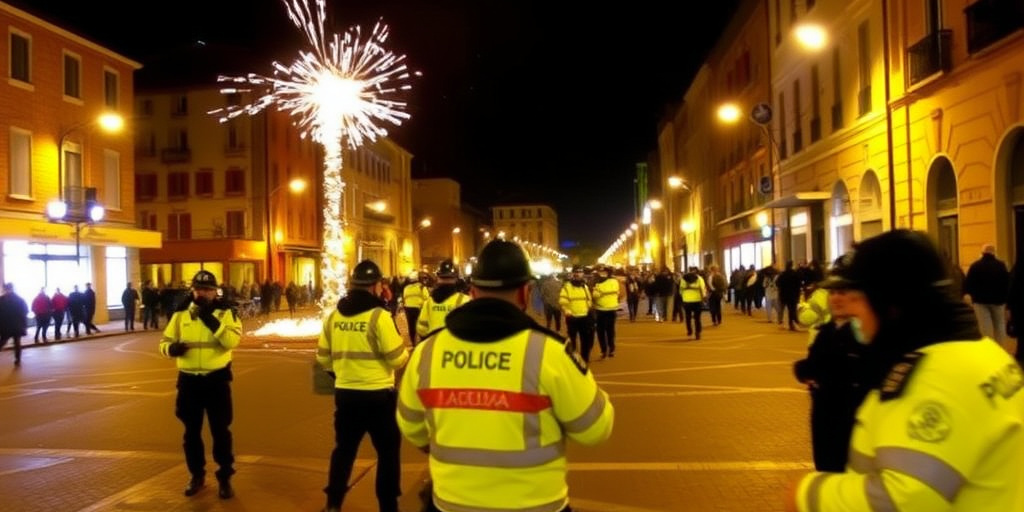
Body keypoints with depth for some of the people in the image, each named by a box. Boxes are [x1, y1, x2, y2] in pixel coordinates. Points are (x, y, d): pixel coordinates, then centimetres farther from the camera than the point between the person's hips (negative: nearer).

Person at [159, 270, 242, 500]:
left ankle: (225, 478, 17)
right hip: (189, 380, 3)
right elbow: (165, 341, 8)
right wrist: (172, 348, -15)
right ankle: (197, 475, 30)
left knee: (220, 431, 3)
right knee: (191, 431, 14)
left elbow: (233, 340, -19)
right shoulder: (181, 314, 4)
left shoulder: (225, 312, -5)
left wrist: (212, 321, -27)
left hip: (217, 379, -3)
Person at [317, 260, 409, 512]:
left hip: (344, 393, 5)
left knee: (344, 448, 20)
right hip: (378, 395, -5)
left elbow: (323, 357, 11)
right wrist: (406, 350, 9)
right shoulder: (379, 316, -15)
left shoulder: (333, 316, 2)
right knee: (388, 450, 9)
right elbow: (397, 359, -13)